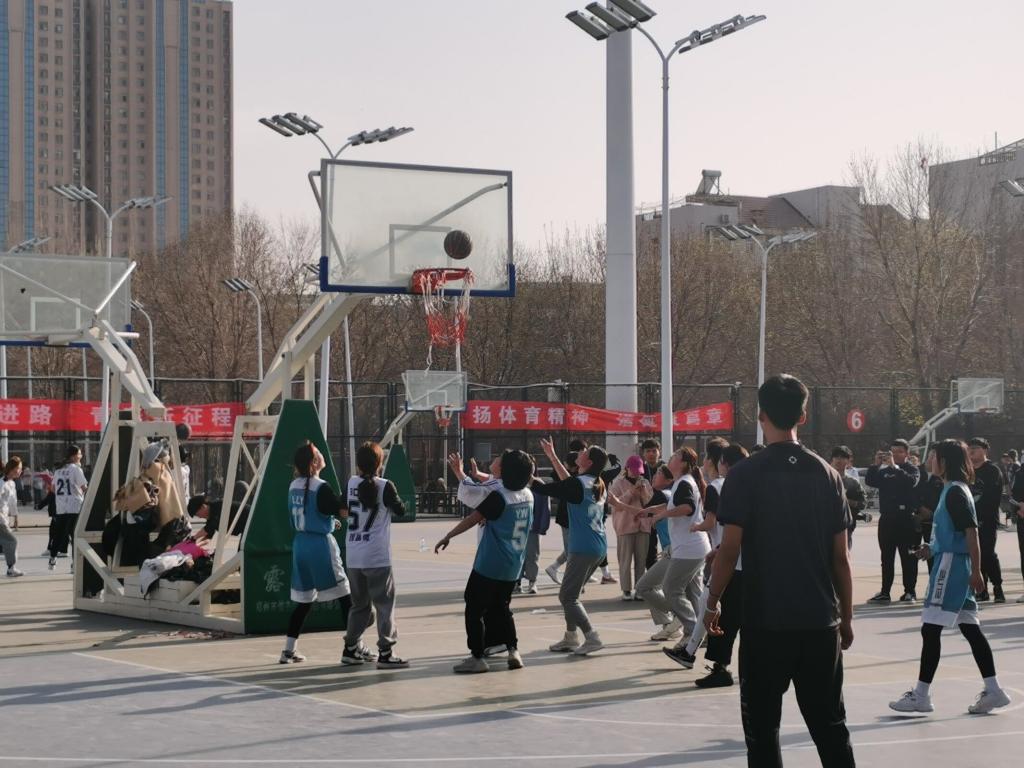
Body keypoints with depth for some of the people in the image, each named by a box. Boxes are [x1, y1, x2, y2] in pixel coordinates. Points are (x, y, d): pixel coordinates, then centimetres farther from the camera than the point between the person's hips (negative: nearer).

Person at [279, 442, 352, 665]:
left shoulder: (294, 486, 8)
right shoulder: (320, 487, -15)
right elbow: (344, 511, -16)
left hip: (300, 544, 7)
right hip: (321, 545, -7)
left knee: (303, 601, 14)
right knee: (345, 597, 1)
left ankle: (289, 650, 12)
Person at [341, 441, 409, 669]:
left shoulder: (352, 483, 5)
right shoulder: (385, 486, -10)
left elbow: (344, 507, 19)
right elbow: (400, 511, -2)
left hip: (353, 557, 6)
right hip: (377, 558, -6)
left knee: (360, 604, 19)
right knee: (384, 604, 0)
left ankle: (351, 648, 22)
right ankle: (385, 653, -5)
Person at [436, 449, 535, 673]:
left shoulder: (498, 497, -18)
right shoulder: (527, 496, 4)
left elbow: (472, 519, -16)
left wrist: (448, 537, -7)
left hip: (489, 566, -7)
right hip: (513, 568, 7)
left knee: (474, 610, 1)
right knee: (501, 607, 20)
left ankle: (477, 657, 0)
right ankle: (513, 650, 12)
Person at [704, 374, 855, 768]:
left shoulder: (746, 473, -6)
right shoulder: (826, 474, 5)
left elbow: (729, 549, -10)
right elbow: (841, 556, 5)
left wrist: (712, 604, 3)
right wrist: (846, 617, 13)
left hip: (765, 621, -3)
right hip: (821, 621, 4)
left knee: (762, 726, 6)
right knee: (829, 724, 11)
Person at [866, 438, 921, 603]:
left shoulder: (912, 470, 2)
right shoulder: (884, 471, 15)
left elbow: (911, 481, -19)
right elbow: (870, 481, 2)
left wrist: (894, 466, -22)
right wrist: (876, 465, -10)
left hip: (906, 519, -5)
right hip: (886, 519, 5)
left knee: (908, 558, -1)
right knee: (886, 558, 5)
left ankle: (910, 591, 4)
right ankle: (884, 593, 7)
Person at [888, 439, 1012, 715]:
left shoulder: (955, 492, -14)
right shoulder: (951, 490, 15)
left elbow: (971, 532, -19)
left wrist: (976, 571, -22)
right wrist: (932, 548, 13)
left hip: (951, 566, -10)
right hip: (953, 565, 10)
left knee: (930, 628, -6)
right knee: (970, 628, 10)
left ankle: (921, 695, -2)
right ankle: (992, 690, 10)